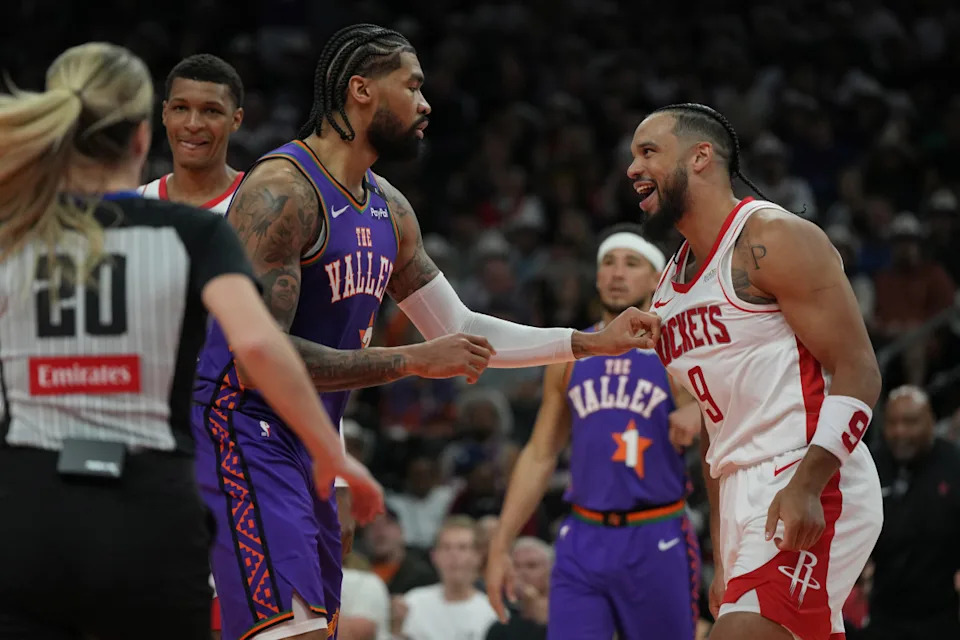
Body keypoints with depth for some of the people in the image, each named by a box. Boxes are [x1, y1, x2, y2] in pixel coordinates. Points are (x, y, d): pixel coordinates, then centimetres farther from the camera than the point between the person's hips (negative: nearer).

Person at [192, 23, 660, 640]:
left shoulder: (388, 209, 13)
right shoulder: (283, 191, -17)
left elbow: (459, 329, 23)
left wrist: (595, 343, 17)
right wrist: (414, 361, -23)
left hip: (302, 449, 10)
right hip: (240, 428, -10)